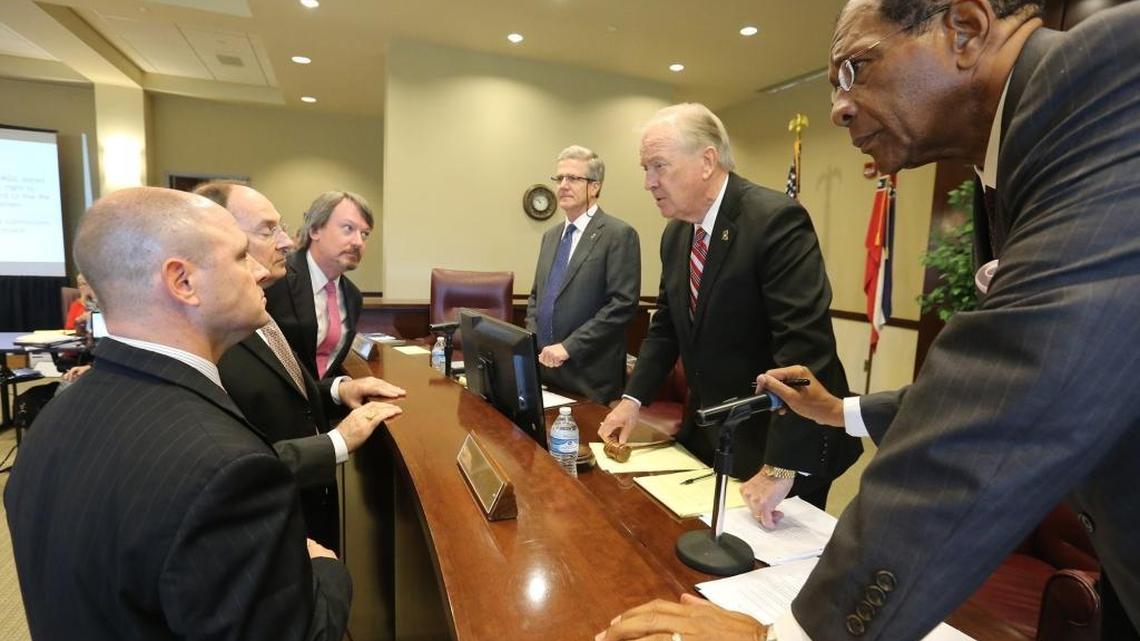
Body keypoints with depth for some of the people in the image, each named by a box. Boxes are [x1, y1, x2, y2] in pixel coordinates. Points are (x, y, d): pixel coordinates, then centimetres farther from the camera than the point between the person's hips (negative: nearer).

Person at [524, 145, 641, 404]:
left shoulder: (619, 235, -9)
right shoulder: (551, 236, 14)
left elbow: (623, 304, -16)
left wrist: (569, 346, -17)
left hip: (589, 375, -6)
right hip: (544, 368, 6)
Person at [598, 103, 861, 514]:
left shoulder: (775, 219, -21)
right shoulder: (675, 233, 3)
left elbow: (805, 345, -28)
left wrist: (782, 468, -29)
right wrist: (634, 398, 1)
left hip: (781, 446, -7)